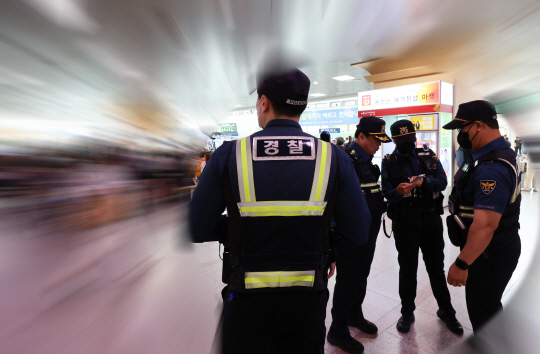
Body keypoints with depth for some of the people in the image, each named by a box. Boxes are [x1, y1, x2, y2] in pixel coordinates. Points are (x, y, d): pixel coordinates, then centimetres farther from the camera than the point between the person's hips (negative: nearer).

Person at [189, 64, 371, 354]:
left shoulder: (227, 156, -14)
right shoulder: (334, 158, -11)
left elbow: (197, 229, -10)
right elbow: (359, 233, -8)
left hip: (246, 300, -1)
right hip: (307, 299, 2)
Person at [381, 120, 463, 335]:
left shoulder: (428, 155, 2)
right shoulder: (389, 162, -3)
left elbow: (442, 181, -8)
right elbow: (387, 192, -12)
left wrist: (423, 182, -27)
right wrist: (398, 191, -34)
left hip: (431, 219, 2)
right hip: (404, 221, -1)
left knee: (436, 266, 15)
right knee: (407, 267, 10)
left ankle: (446, 310, 35)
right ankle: (407, 312, 28)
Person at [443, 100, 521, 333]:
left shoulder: (491, 168, -29)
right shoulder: (501, 152, 6)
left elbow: (485, 225, -33)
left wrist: (462, 264, -28)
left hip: (488, 255, -10)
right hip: (499, 248, 10)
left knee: (482, 313, 8)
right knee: (489, 307, 27)